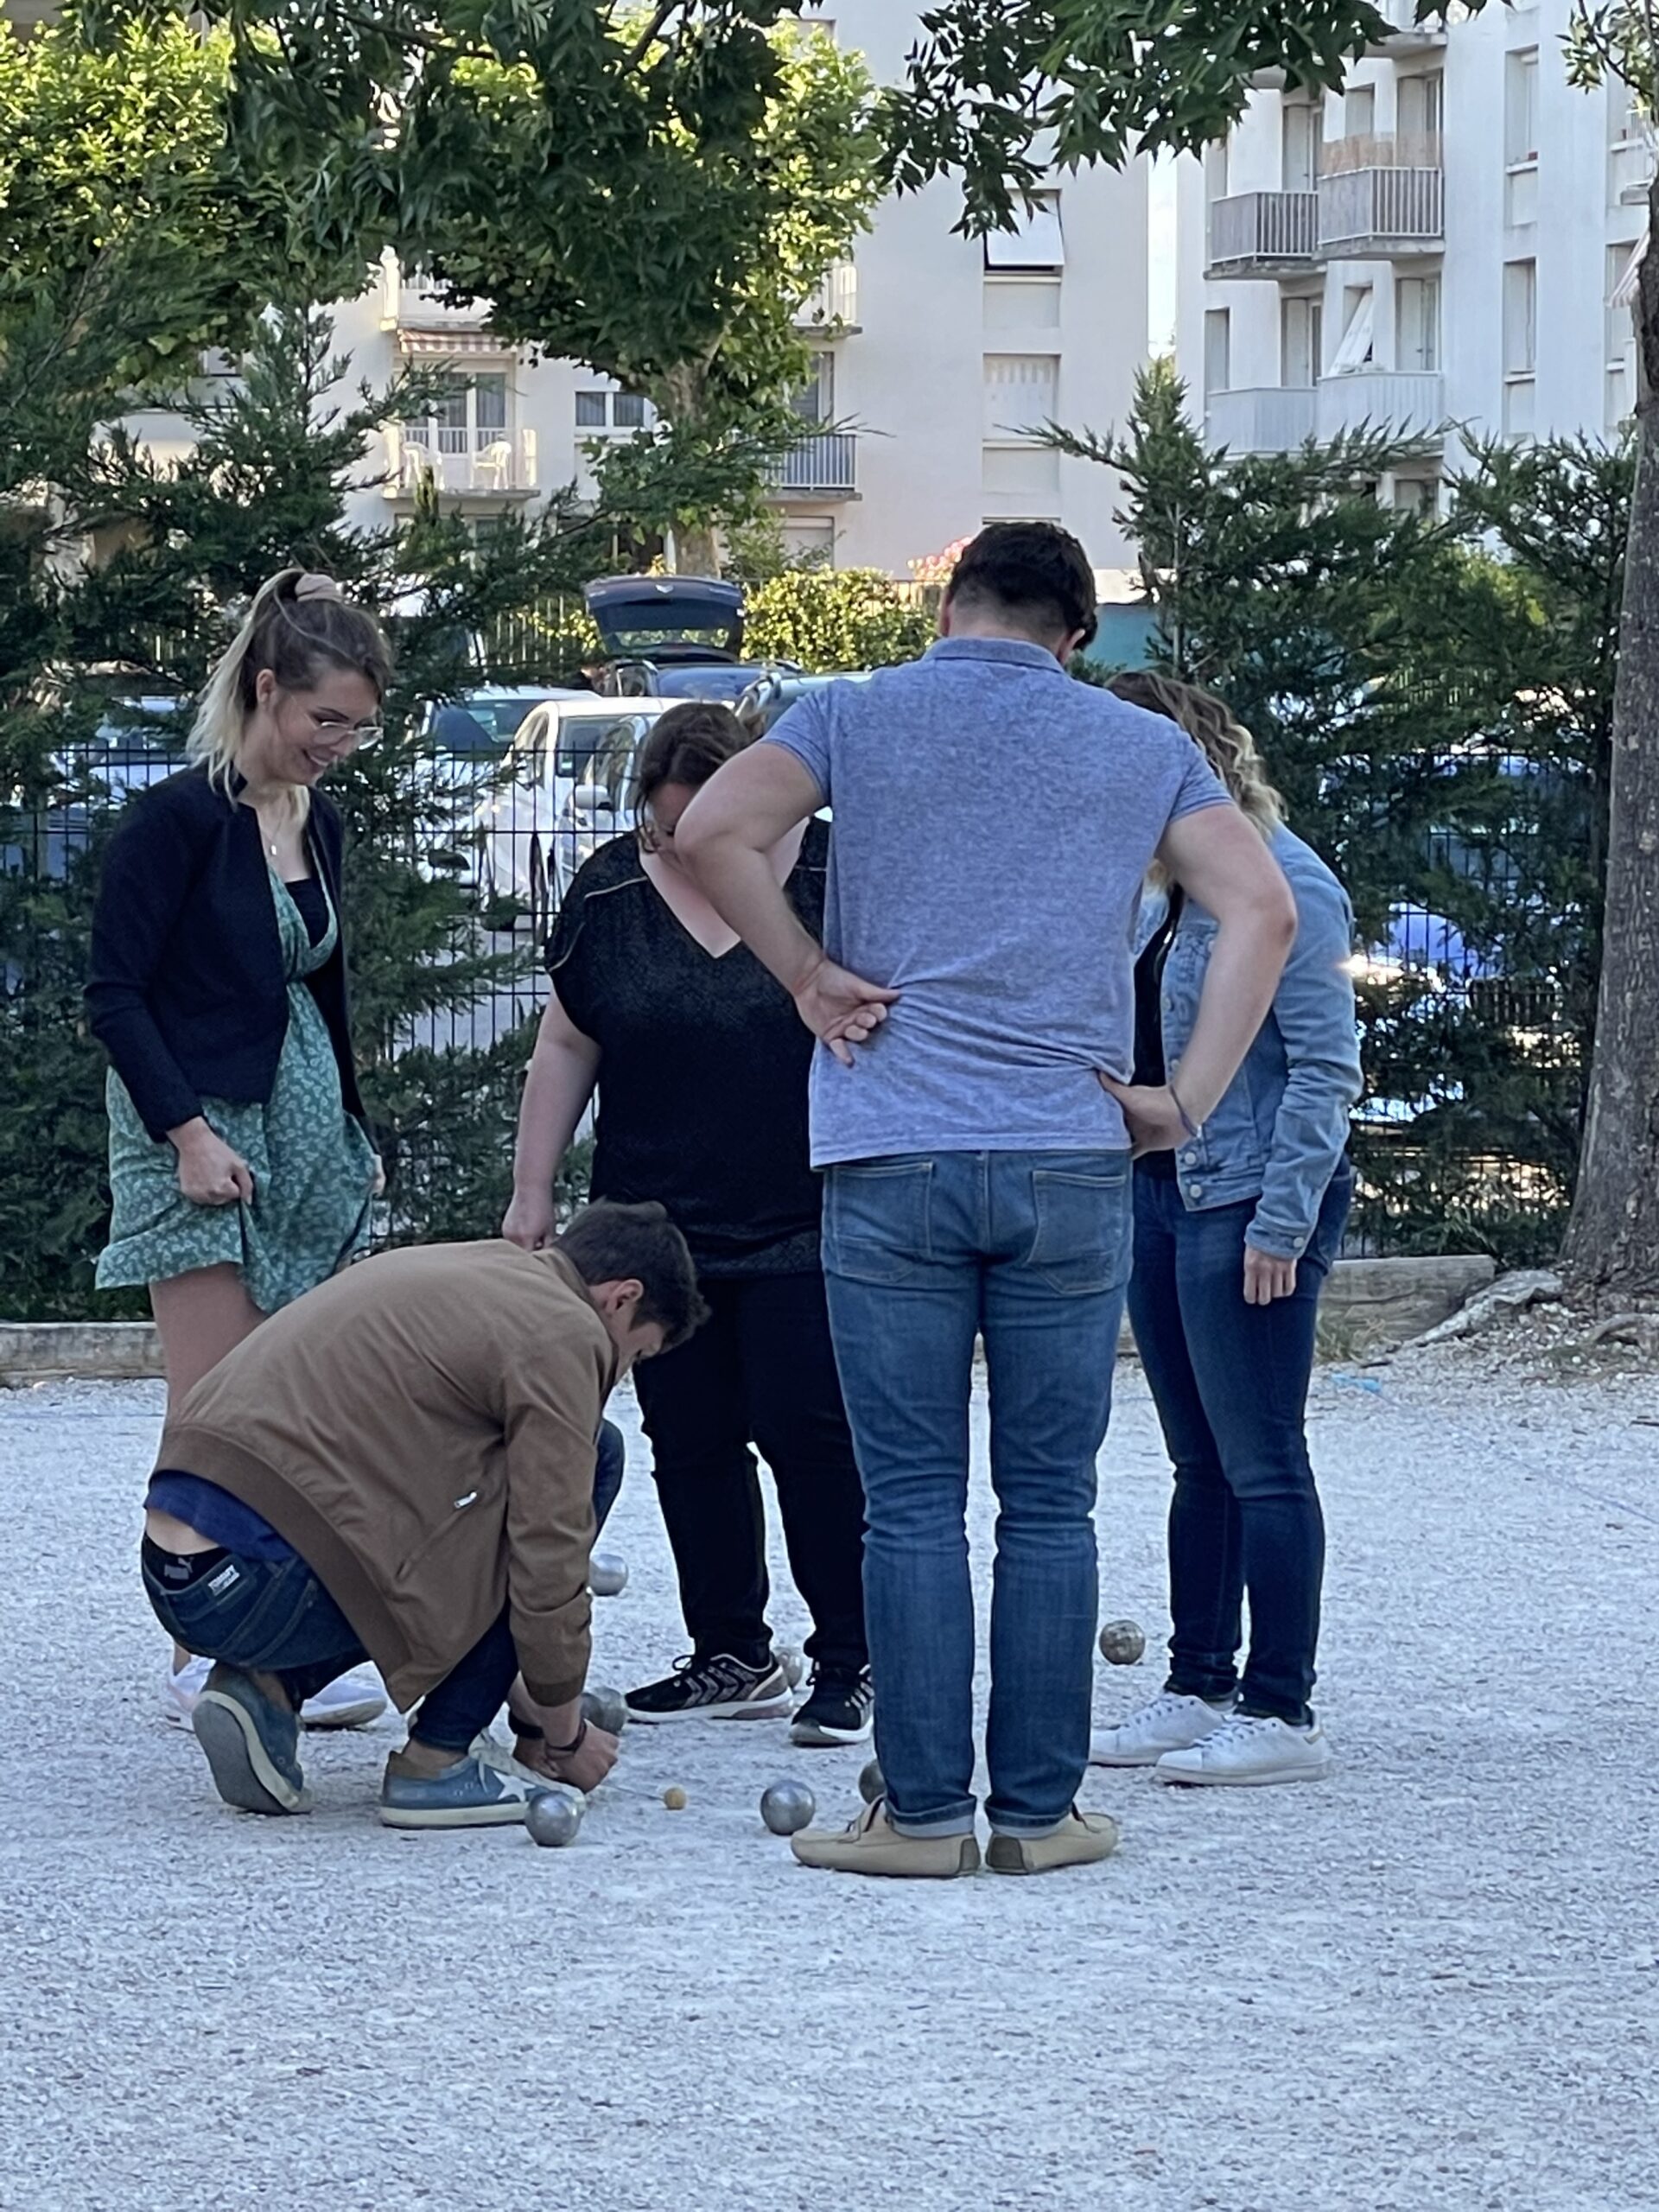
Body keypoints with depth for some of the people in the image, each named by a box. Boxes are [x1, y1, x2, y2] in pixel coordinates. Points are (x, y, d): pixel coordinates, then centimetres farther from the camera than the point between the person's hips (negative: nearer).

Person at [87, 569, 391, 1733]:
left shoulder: (319, 823, 11)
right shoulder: (178, 819, -11)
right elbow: (116, 993, -11)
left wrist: (355, 1134, 22)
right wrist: (186, 1130, -18)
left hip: (307, 1132, 7)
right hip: (202, 1134, -7)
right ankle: (205, 1660, -6)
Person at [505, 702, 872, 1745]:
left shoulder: (831, 875, -6)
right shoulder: (611, 890, 4)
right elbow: (567, 1046, 10)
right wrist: (533, 1193, 7)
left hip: (803, 1228, -4)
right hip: (661, 1226, 4)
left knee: (809, 1432, -8)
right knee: (691, 1444, 7)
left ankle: (850, 1661, 0)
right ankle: (733, 1658, 17)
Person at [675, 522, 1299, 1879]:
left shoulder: (857, 718, 6)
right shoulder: (1143, 749, 10)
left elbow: (710, 832, -10)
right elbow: (1262, 912, 0)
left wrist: (808, 975, 1)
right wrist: (1187, 1105, 0)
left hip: (891, 1162, -1)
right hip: (1070, 1161, 1)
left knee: (913, 1502, 2)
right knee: (1051, 1503, 7)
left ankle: (923, 1813, 2)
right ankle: (1041, 1811, 8)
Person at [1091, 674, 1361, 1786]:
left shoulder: (1284, 887, -15)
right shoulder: (1169, 889, 13)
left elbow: (1328, 1066, -18)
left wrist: (1282, 1223, -20)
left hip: (1249, 1206, -9)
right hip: (1160, 1196, 9)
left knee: (1261, 1463, -5)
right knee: (1200, 1462, 14)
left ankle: (1282, 1711, -1)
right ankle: (1199, 1691, 21)